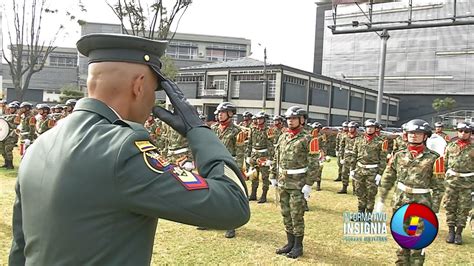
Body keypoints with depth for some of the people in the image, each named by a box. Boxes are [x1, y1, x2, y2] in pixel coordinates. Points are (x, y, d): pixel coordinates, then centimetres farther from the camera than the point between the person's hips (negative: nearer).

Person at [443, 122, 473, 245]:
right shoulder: (451, 146, 5)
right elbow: (445, 163, 10)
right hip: (452, 181, 1)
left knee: (463, 208, 5)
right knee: (450, 206, 5)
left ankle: (459, 232, 16)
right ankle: (451, 231, 17)